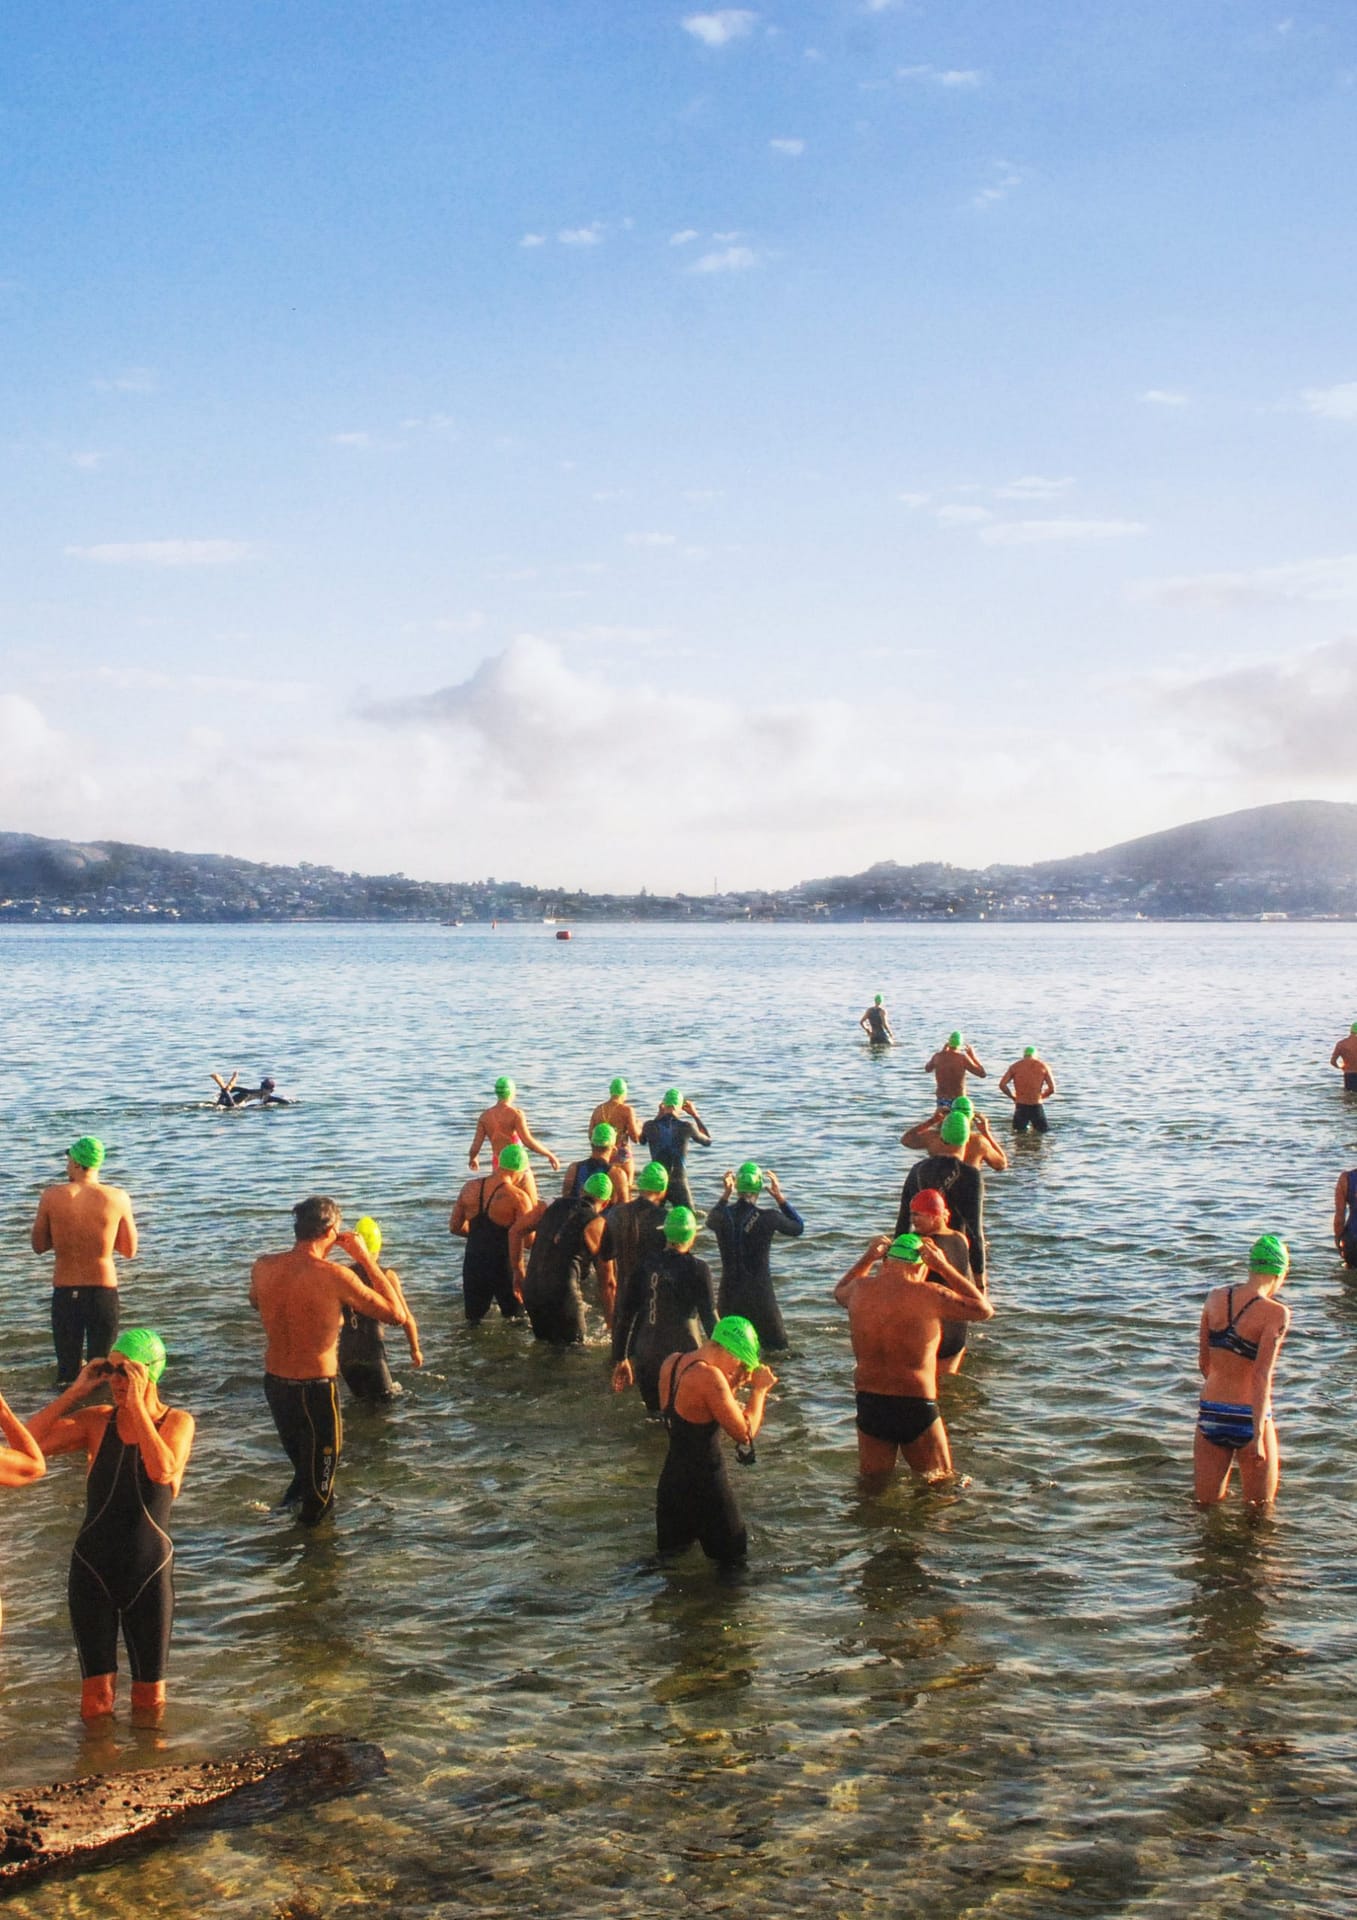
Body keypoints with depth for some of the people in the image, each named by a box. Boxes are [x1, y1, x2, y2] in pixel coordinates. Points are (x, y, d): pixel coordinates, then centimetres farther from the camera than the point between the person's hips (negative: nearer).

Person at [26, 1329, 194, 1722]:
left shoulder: (177, 1422, -6)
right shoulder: (97, 1421, -3)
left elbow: (162, 1470, -28)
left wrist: (136, 1403, -25)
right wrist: (76, 1391, -15)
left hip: (150, 1571, -1)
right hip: (93, 1569, 1)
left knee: (149, 1691, 13)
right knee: (96, 1690, 7)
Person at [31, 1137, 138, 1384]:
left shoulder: (52, 1197, -7)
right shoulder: (118, 1198, -8)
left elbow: (39, 1245, 4)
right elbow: (130, 1251, 1)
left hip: (64, 1293, 0)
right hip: (104, 1292, 0)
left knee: (66, 1372, 12)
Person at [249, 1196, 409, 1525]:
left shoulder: (263, 1267, -7)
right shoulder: (334, 1276, -23)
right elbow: (396, 1315, -15)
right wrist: (365, 1258, -10)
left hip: (273, 1383, 6)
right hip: (316, 1389, -6)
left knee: (299, 1461, 34)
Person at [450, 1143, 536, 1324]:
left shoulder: (470, 1188, 0)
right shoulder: (518, 1198, -16)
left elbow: (455, 1227, 8)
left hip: (473, 1264, 4)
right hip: (504, 1267, -4)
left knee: (473, 1323, 15)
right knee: (514, 1322, 15)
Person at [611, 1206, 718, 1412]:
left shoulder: (645, 1266, 7)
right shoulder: (697, 1269, -5)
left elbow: (623, 1315, 10)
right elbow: (709, 1317, -8)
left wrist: (620, 1360, 17)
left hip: (645, 1359, 4)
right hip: (683, 1355, -4)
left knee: (654, 1417, 17)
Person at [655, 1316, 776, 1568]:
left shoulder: (672, 1363, 3)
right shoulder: (709, 1376, -23)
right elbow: (745, 1433, -18)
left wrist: (734, 1385, 12)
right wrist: (759, 1390, -7)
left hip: (671, 1478, 8)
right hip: (704, 1485, -8)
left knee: (670, 1557, 23)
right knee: (733, 1559, 9)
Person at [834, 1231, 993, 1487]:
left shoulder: (859, 1290, -1)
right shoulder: (929, 1296, -14)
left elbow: (839, 1292, 26)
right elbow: (985, 1310, 1)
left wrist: (867, 1258, 23)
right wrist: (945, 1267, 1)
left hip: (868, 1405, 4)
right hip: (916, 1406, -4)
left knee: (872, 1487, 15)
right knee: (941, 1485, 12)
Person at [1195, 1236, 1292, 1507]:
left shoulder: (1215, 1297, 2)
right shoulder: (1275, 1313, -14)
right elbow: (1262, 1375, -21)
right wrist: (1257, 1435, -22)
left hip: (1210, 1414, 5)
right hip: (1249, 1417, -4)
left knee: (1207, 1504, 18)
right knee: (1261, 1509, 13)